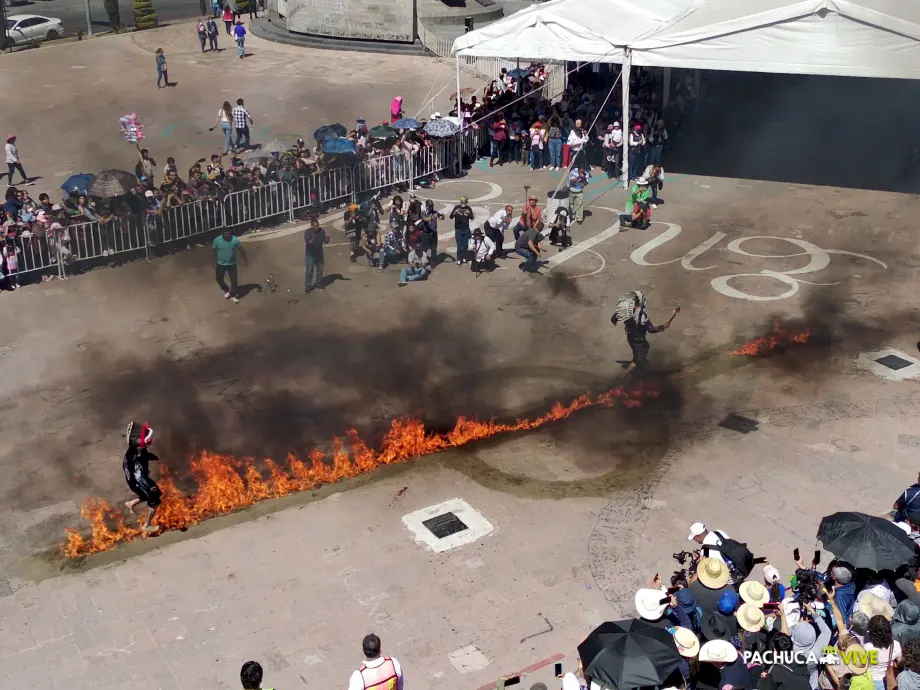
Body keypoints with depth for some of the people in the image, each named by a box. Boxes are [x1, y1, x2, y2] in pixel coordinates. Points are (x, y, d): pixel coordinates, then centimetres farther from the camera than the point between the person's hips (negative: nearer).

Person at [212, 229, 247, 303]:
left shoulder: (235, 240, -18)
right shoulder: (217, 240, -18)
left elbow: (241, 250, -4)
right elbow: (214, 251, -3)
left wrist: (245, 260, 5)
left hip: (232, 264, 0)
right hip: (221, 264, 0)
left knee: (234, 280, 1)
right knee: (219, 279, 8)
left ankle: (233, 295, 24)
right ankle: (227, 290, 38)